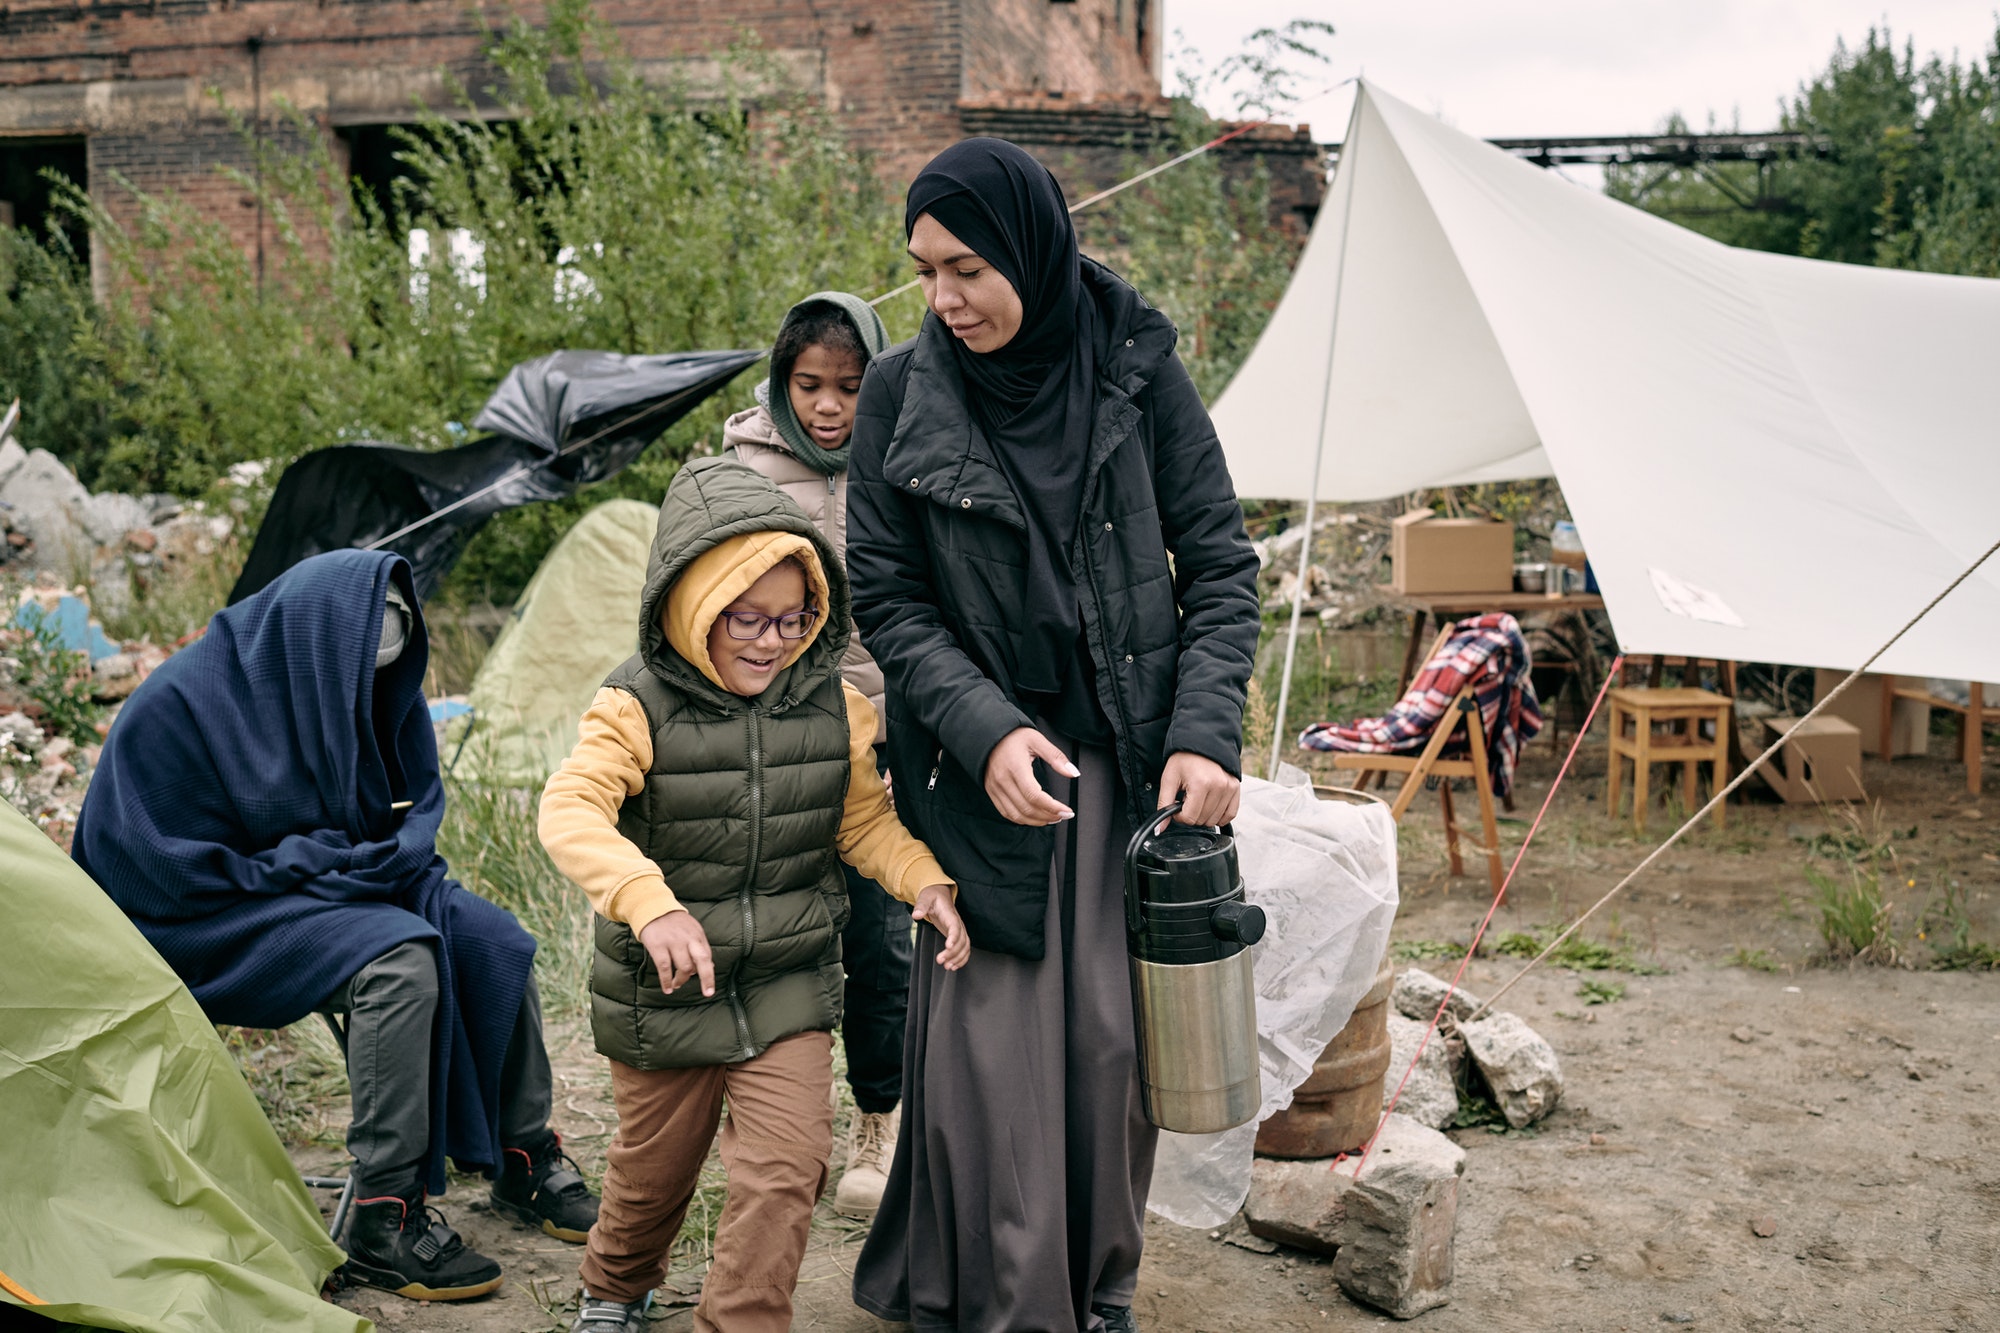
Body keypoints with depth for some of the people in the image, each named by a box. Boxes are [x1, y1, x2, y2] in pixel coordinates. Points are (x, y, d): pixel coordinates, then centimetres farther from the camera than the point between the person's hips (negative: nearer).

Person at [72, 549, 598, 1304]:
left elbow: (418, 803, 11)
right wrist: (316, 863, -18)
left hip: (345, 887, 7)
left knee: (491, 940, -11)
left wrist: (384, 860, -11)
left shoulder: (362, 691, -1)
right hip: (218, 926, -7)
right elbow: (169, 868, -16)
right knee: (399, 958, -31)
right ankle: (384, 1222, -24)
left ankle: (527, 1162, 5)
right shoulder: (177, 706, -19)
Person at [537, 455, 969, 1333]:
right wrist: (650, 902, -46)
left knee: (787, 1168, -9)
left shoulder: (832, 707, -4)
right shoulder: (639, 708, -17)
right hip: (662, 995, -2)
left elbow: (864, 820, 6)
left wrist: (925, 882, -12)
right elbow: (571, 811, -31)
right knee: (655, 1164, 17)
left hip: (788, 986, 2)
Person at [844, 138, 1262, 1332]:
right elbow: (887, 599, -2)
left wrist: (1207, 731, -12)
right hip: (986, 763, 0)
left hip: (1130, 760, 1)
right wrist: (985, 731, -16)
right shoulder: (903, 395, -3)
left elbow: (1221, 562, -1)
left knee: (1111, 1034, 5)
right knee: (993, 1034, -2)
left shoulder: (1138, 369, -3)